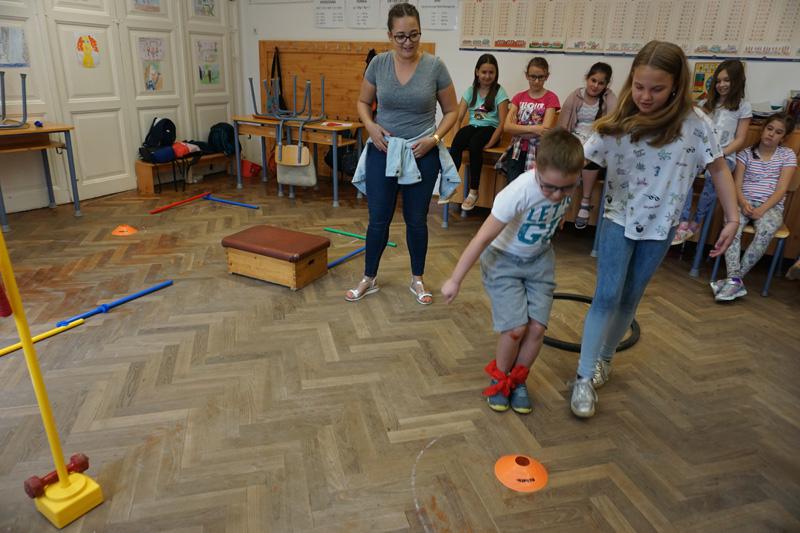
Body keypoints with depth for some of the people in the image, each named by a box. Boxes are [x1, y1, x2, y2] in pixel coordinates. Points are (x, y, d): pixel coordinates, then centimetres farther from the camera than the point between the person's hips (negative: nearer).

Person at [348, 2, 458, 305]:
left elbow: (452, 111, 2)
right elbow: (363, 102, 10)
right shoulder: (378, 63, -3)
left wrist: (434, 138, -13)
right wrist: (370, 126, -9)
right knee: (378, 219, 7)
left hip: (421, 154, -1)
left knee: (416, 219, 10)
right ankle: (369, 279, 25)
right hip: (383, 150, 1)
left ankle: (417, 280, 28)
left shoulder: (435, 67, -7)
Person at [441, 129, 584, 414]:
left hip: (540, 259, 4)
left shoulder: (572, 180, -20)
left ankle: (517, 380, 23)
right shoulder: (519, 192, -35)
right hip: (503, 259, -4)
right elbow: (483, 238, -27)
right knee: (516, 328, -12)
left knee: (537, 327, -4)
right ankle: (499, 378, 18)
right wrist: (455, 280, -20)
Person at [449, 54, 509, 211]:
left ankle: (474, 192, -26)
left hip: (489, 128, -3)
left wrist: (490, 143, -18)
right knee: (456, 144, -32)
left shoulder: (499, 92, -1)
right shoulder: (470, 91, 10)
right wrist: (456, 136, -12)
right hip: (472, 126, 3)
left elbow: (502, 122, -7)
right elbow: (458, 117, 5)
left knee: (474, 144, -36)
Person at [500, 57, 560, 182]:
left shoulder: (551, 98, 2)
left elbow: (545, 129, -10)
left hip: (538, 151, -2)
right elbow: (507, 126, -3)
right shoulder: (519, 97, 11)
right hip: (517, 150, 2)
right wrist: (532, 128, -15)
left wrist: (517, 129, -5)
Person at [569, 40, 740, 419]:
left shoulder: (694, 122, -11)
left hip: (660, 227, 1)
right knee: (607, 297, -6)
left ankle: (605, 356, 34)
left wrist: (732, 218, -6)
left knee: (630, 299, 12)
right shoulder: (618, 123, -10)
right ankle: (584, 377, 1)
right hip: (619, 219, -1)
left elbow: (718, 168, -3)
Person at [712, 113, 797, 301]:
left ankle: (733, 279, -30)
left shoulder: (787, 155, 9)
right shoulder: (746, 153, 12)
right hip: (745, 202, 1)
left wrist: (762, 209, -17)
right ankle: (735, 281, -40)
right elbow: (736, 185, 4)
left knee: (766, 230, -36)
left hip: (771, 206, -1)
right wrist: (743, 202, -17)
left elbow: (781, 189, -1)